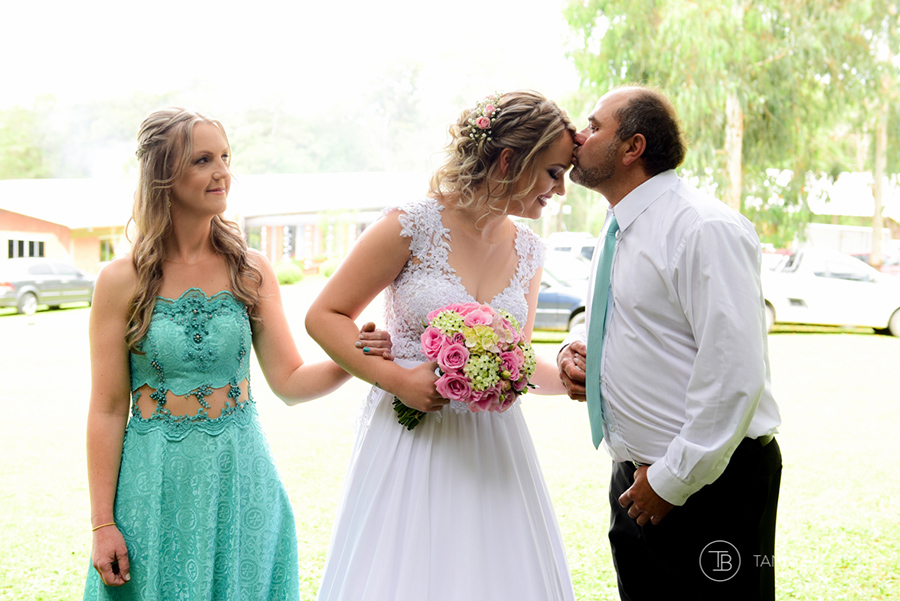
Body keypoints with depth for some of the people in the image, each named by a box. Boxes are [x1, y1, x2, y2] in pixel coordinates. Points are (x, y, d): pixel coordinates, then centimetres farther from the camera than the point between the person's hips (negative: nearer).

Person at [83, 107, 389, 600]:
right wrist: (102, 523, -6)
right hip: (158, 486, -2)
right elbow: (107, 410, -4)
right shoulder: (122, 282, -6)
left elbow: (289, 382, 2)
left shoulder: (252, 272, 2)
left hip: (240, 482, 2)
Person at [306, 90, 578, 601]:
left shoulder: (529, 252, 7)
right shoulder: (411, 227, -10)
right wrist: (395, 378, -16)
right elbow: (324, 316, -6)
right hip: (410, 439, -4)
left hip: (492, 448, 5)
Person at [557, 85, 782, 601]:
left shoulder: (706, 230, -20)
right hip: (637, 479, 9)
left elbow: (734, 377, -24)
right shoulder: (620, 230, 10)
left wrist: (671, 482, -19)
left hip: (709, 482, -8)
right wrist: (577, 347, 3)